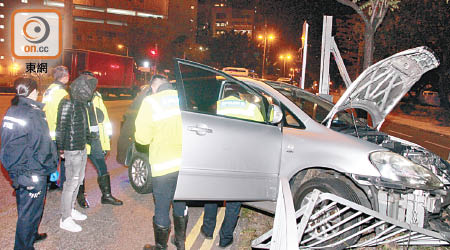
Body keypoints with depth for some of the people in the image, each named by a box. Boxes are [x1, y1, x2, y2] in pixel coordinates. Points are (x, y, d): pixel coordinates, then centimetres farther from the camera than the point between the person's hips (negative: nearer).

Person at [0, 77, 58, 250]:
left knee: (24, 207, 24)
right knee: (30, 211, 4)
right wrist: (51, 167, -9)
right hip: (33, 173, -9)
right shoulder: (33, 114, -21)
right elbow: (43, 146, -21)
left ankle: (31, 235, 42)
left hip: (16, 170, 9)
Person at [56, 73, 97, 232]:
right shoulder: (68, 103, -17)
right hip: (72, 150, -9)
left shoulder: (80, 102, 11)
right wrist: (61, 149, -15)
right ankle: (65, 219, 9)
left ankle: (70, 209, 34)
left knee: (78, 180, 19)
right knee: (71, 183, -2)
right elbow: (61, 127, -16)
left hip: (82, 148, 9)